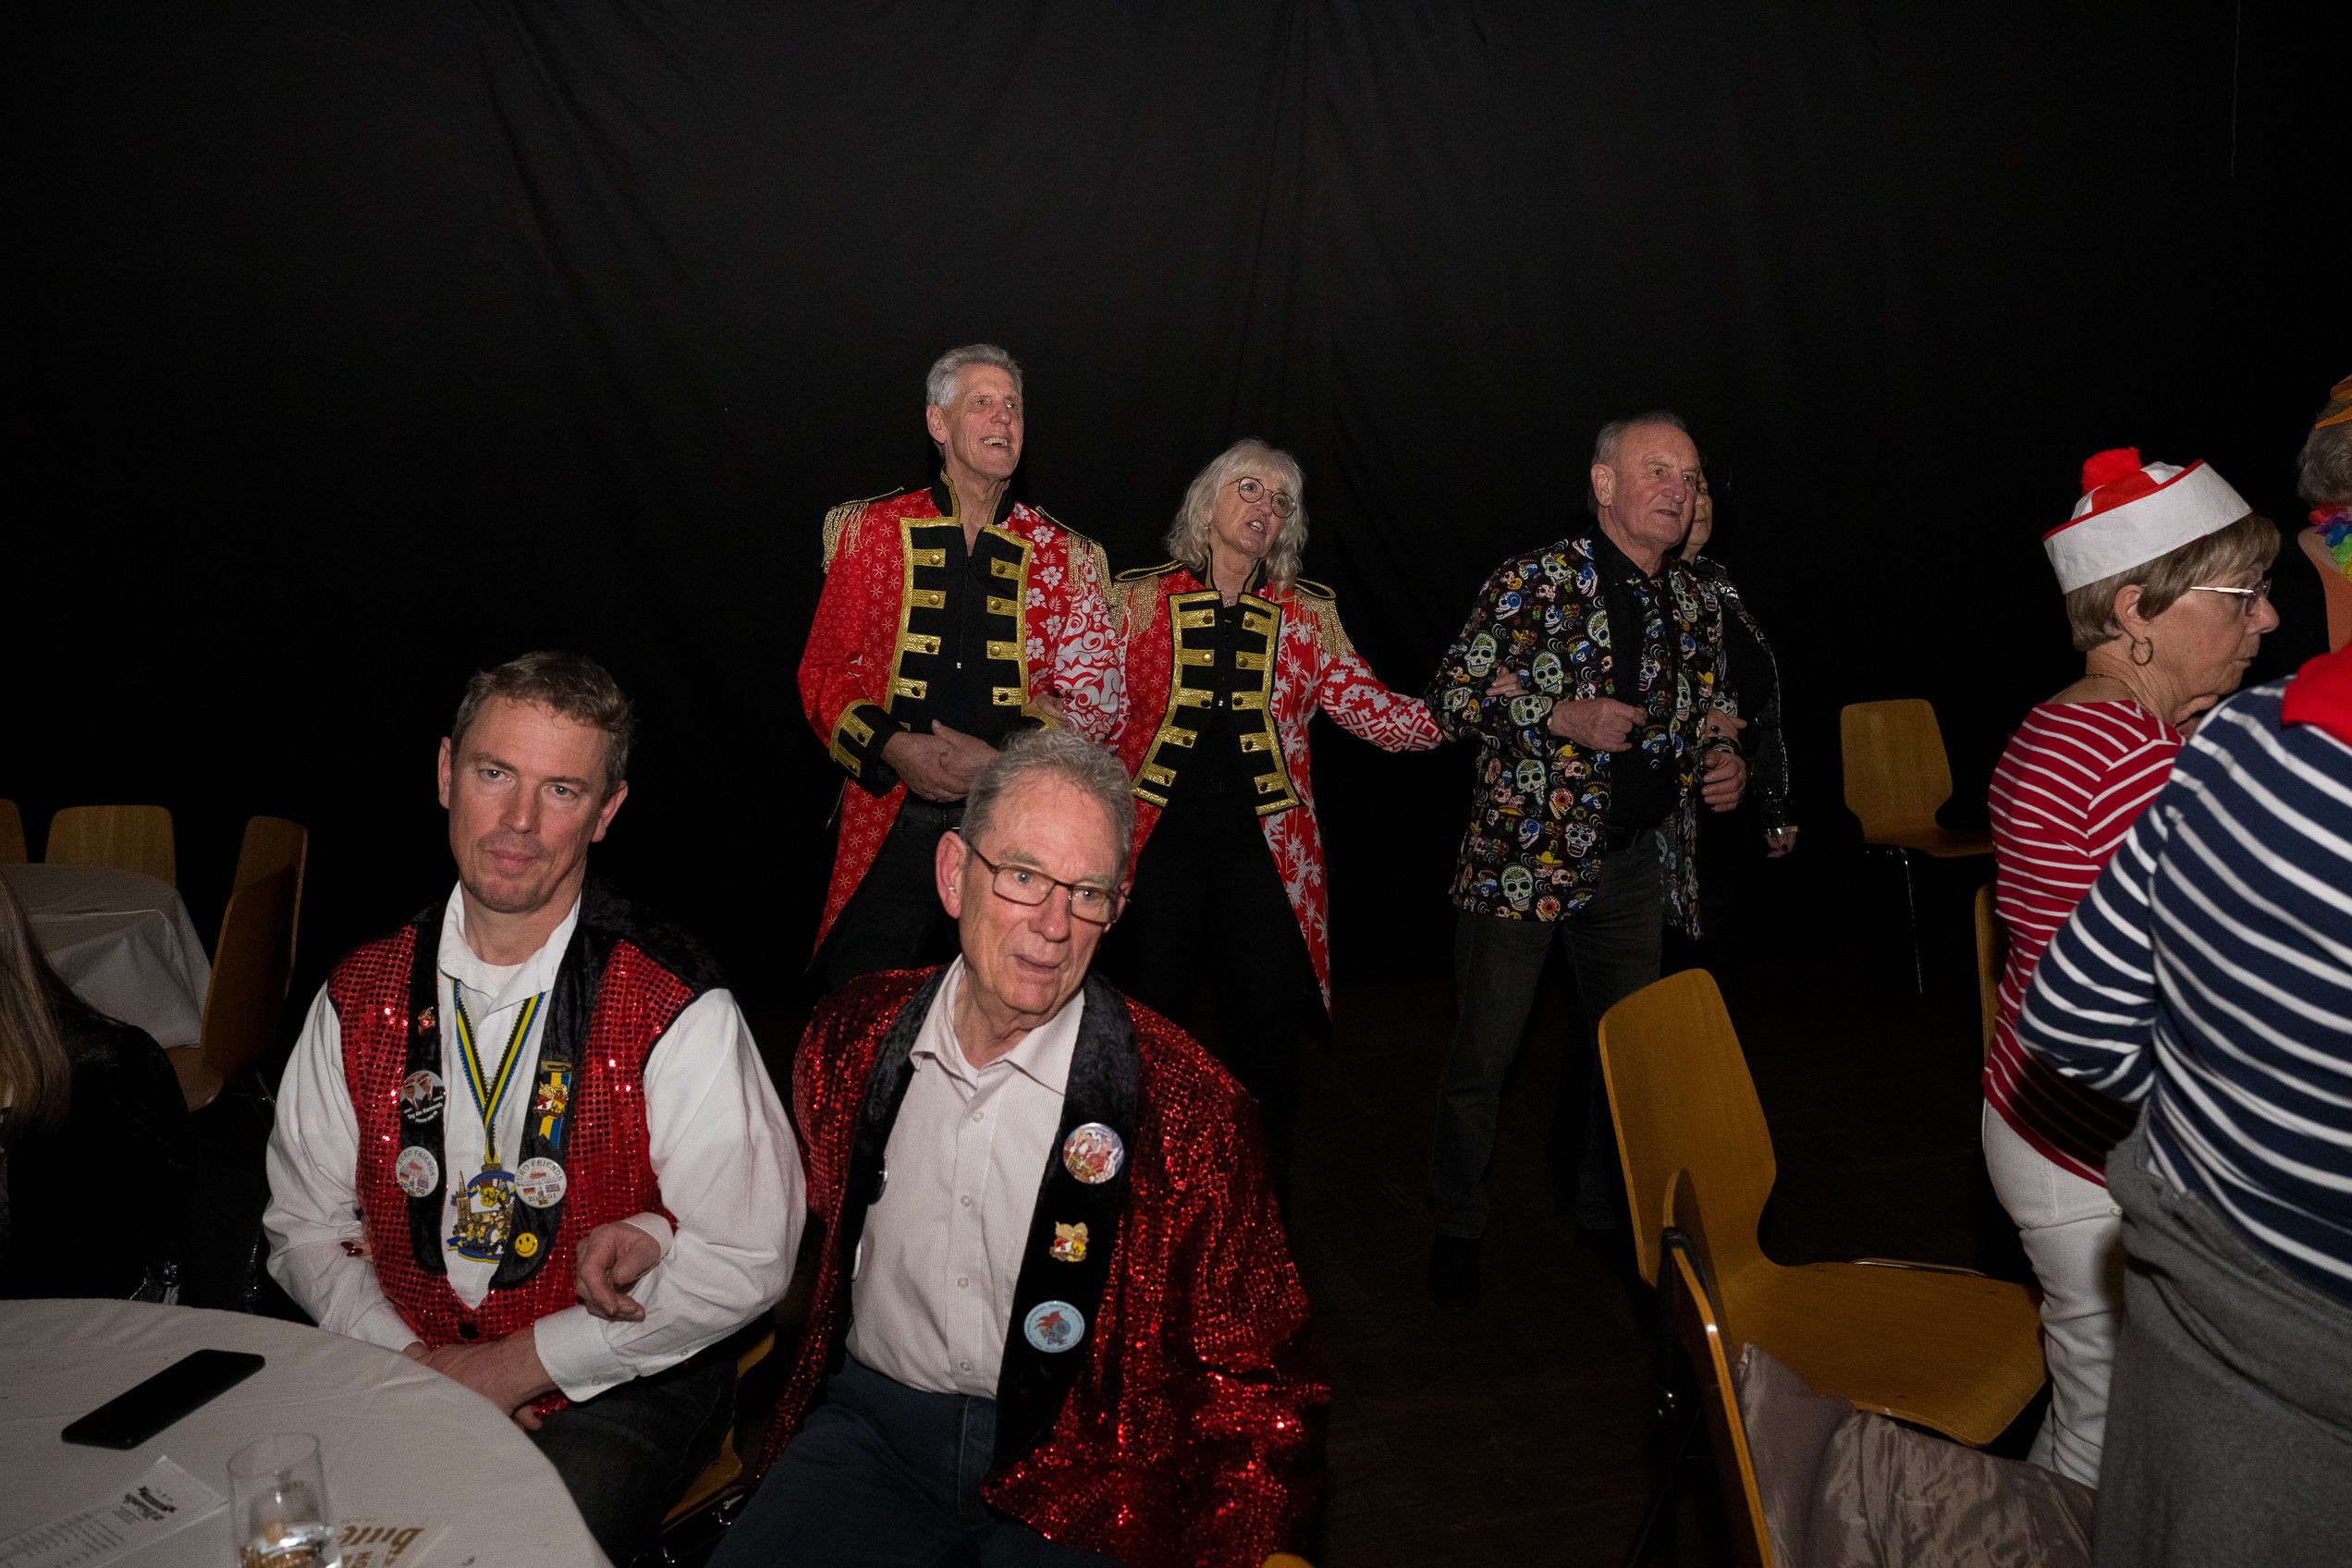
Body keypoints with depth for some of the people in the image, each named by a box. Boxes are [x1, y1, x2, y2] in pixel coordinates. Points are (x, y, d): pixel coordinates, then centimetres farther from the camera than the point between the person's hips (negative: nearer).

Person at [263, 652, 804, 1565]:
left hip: (614, 1394, -4)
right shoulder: (360, 999, 3)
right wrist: (409, 1361, -8)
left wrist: (518, 1365, -11)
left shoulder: (679, 1016, -13)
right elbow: (306, 1230, 9)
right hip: (398, 1377, 4)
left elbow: (746, 1263, -12)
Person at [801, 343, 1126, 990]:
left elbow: (1101, 703, 3)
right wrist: (893, 748, -11)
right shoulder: (871, 529, 6)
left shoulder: (1066, 556, 7)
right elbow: (825, 671, 7)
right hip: (891, 824, 0)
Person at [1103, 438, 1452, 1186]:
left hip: (1262, 852, 1)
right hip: (1159, 847, -1)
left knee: (1264, 1047, 6)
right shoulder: (1138, 599, 3)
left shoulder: (1308, 614, 7)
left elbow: (1373, 710, 1)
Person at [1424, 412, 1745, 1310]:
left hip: (1636, 863, 5)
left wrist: (1724, 760, -1)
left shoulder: (1697, 603, 10)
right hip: (1522, 854, -5)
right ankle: (1457, 1229, 22)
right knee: (1484, 1053, 3)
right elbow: (1451, 693, -9)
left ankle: (1603, 1210, 37)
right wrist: (1565, 715, -20)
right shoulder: (1534, 581, -7)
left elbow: (1705, 717, 21)